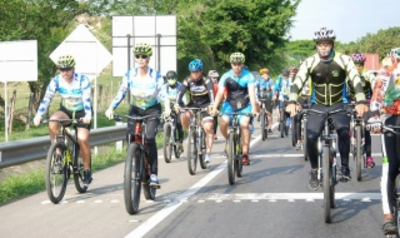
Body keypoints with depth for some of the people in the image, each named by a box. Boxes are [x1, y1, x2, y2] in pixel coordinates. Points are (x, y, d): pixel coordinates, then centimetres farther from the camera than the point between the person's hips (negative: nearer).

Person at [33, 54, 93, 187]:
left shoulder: (82, 80, -21)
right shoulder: (56, 81, -14)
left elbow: (87, 99, -31)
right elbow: (47, 98, -20)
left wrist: (88, 116, -47)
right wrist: (39, 115, -33)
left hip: (82, 112, -2)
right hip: (66, 110, 3)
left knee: (82, 139, -22)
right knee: (53, 121, -31)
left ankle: (87, 171, -3)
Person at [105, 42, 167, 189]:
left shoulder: (156, 76, -17)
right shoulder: (129, 75, -12)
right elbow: (121, 93, -15)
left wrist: (167, 109, -44)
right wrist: (111, 108, -30)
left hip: (152, 110, -2)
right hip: (135, 109, 3)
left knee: (150, 138, -24)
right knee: (130, 137, -17)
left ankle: (153, 174, -19)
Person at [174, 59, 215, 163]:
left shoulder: (206, 81, -17)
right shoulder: (187, 81, -11)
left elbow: (211, 92, -33)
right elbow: (180, 93, -23)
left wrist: (212, 104, -52)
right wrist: (176, 104, -42)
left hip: (205, 106, -2)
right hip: (193, 105, 2)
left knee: (208, 128, -17)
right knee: (183, 116, -27)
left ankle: (208, 154, -10)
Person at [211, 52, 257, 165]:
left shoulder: (248, 76, -13)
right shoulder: (226, 76, -10)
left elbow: (252, 92, -23)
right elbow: (220, 93, -18)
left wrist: (253, 108, -37)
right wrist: (215, 108, -32)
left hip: (244, 105, -1)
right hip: (230, 104, 1)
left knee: (244, 124, -26)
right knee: (223, 122, -25)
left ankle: (245, 154, -18)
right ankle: (228, 140, 7)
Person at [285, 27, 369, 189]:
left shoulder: (344, 60, -12)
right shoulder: (309, 62, -10)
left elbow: (356, 81, -20)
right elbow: (297, 83, -17)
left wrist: (361, 102, -38)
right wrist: (292, 102, -36)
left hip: (339, 105, -1)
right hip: (318, 106, 1)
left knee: (344, 131, -30)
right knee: (310, 137, -19)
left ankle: (345, 167, -13)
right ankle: (314, 170, 4)